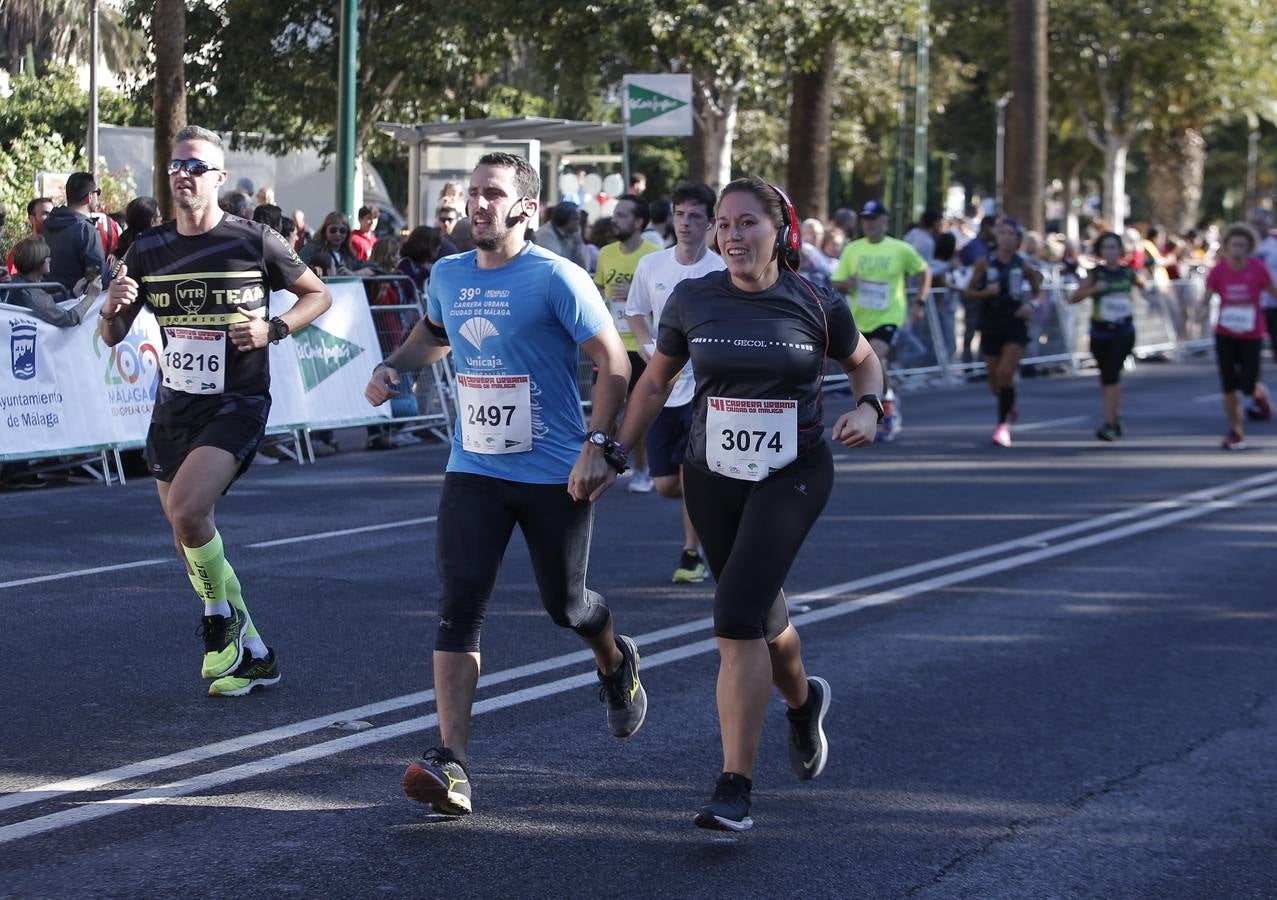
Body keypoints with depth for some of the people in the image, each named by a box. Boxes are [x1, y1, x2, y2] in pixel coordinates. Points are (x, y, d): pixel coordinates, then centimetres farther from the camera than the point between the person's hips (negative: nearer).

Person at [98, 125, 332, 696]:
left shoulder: (254, 242, -8)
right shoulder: (148, 251, 4)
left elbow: (318, 295, 5)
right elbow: (111, 337, 10)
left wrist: (274, 329, -12)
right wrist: (113, 307, -13)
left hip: (236, 405, -6)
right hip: (173, 407, 6)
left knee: (186, 508, -26)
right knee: (188, 540, 10)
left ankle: (223, 616, -1)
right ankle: (253, 654, 25)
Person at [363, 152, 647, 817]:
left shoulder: (556, 279, -12)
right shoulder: (448, 276, 7)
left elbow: (613, 361, -11)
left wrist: (597, 443, -20)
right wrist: (394, 367, 10)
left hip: (556, 476, -4)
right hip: (474, 470, 4)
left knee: (564, 606, 11)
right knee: (458, 607, -12)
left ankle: (615, 663, 48)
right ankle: (451, 764, -16)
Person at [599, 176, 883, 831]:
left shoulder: (818, 308, -6)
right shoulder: (692, 300, -3)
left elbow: (864, 362, 13)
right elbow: (655, 384, 10)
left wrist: (868, 408, -6)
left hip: (792, 476, -3)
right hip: (712, 476, 3)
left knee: (737, 618, -19)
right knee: (759, 615, 17)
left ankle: (735, 788, -15)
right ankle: (803, 702, 52)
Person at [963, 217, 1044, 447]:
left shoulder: (1023, 266, 0)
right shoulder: (985, 263, 0)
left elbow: (1038, 292, 11)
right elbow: (969, 292, 3)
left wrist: (1032, 305, -9)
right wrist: (986, 292, -16)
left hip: (1015, 326, -2)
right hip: (990, 325, 2)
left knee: (1005, 374, -18)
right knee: (995, 381, 8)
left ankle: (1003, 424, -7)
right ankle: (1010, 408, 41)